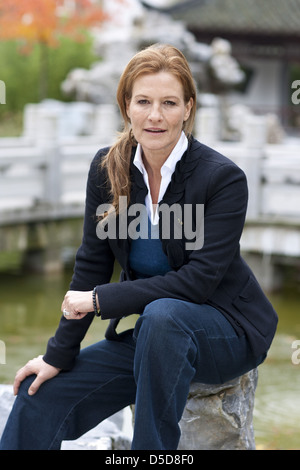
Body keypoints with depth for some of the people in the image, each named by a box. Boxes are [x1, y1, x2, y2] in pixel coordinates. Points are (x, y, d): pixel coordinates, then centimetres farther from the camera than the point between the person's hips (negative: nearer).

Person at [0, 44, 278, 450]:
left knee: (162, 314, -38)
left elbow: (201, 278, -22)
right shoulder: (107, 168, -4)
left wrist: (102, 299, -22)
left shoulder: (224, 177, -18)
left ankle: (153, 448, -25)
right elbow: (91, 265, 0)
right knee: (40, 394, -10)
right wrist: (59, 355, -4)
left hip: (227, 330, -5)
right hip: (150, 332, 5)